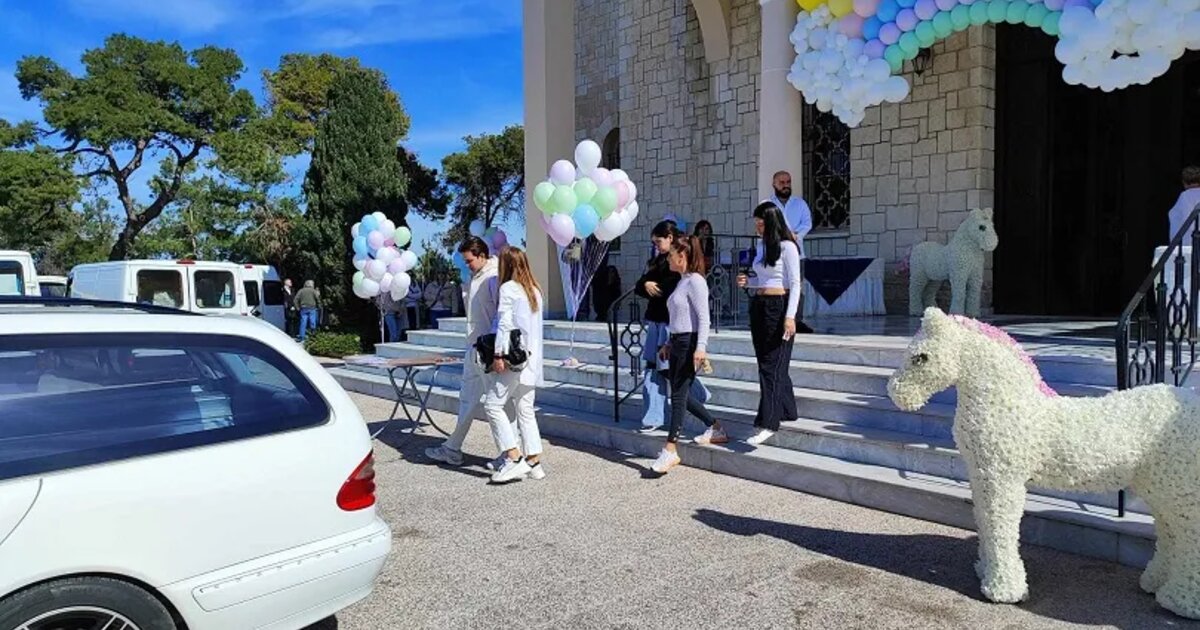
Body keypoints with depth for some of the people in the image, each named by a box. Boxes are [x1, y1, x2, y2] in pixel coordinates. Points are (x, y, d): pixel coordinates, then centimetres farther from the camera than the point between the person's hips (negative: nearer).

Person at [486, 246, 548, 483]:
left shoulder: (508, 288, -7)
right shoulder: (535, 290, 15)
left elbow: (504, 323, -13)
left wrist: (499, 354, -13)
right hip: (531, 358, 8)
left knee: (493, 404, -2)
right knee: (525, 410, 11)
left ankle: (514, 458, -7)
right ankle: (534, 461, 11)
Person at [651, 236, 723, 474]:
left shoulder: (695, 281, -12)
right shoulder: (682, 281, 17)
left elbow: (703, 317, -18)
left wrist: (701, 347, -26)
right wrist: (668, 344, 23)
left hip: (690, 342, -10)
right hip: (677, 343, 10)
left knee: (678, 395, -7)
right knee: (681, 394, 13)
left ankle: (670, 450, -2)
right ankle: (715, 429, 27)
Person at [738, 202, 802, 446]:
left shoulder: (787, 247, -9)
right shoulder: (762, 246, 13)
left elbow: (795, 284, -11)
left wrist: (790, 316, -18)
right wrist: (747, 282, 2)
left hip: (778, 306, -8)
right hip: (758, 306, 8)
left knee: (771, 365, -8)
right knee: (766, 362, 12)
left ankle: (768, 423, -7)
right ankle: (786, 410, 25)